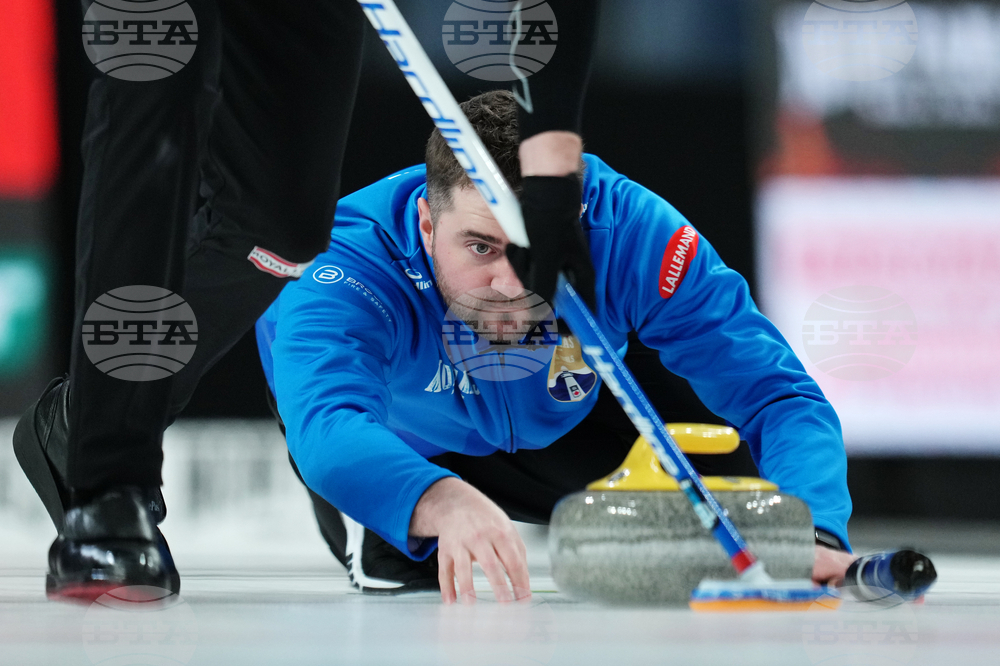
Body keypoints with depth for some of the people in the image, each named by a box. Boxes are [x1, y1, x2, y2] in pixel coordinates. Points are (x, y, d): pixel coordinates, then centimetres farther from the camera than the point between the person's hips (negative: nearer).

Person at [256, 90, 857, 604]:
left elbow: (779, 395, -37)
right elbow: (323, 425, -63)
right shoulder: (351, 265, -45)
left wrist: (813, 536, -58)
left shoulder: (636, 232, -38)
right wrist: (440, 502, -84)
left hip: (566, 416, 3)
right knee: (398, 571, -22)